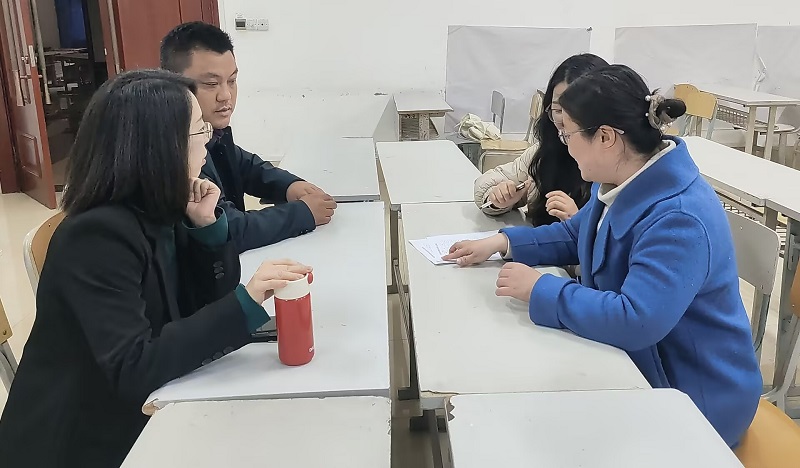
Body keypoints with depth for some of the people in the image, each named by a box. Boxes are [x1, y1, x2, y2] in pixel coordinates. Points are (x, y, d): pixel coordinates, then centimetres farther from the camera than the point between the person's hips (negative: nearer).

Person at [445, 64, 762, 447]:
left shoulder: (679, 218, -32)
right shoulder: (623, 180, -1)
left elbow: (634, 320, -39)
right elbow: (576, 236, 15)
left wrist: (541, 289, -28)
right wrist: (502, 242, 4)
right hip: (635, 363, 8)